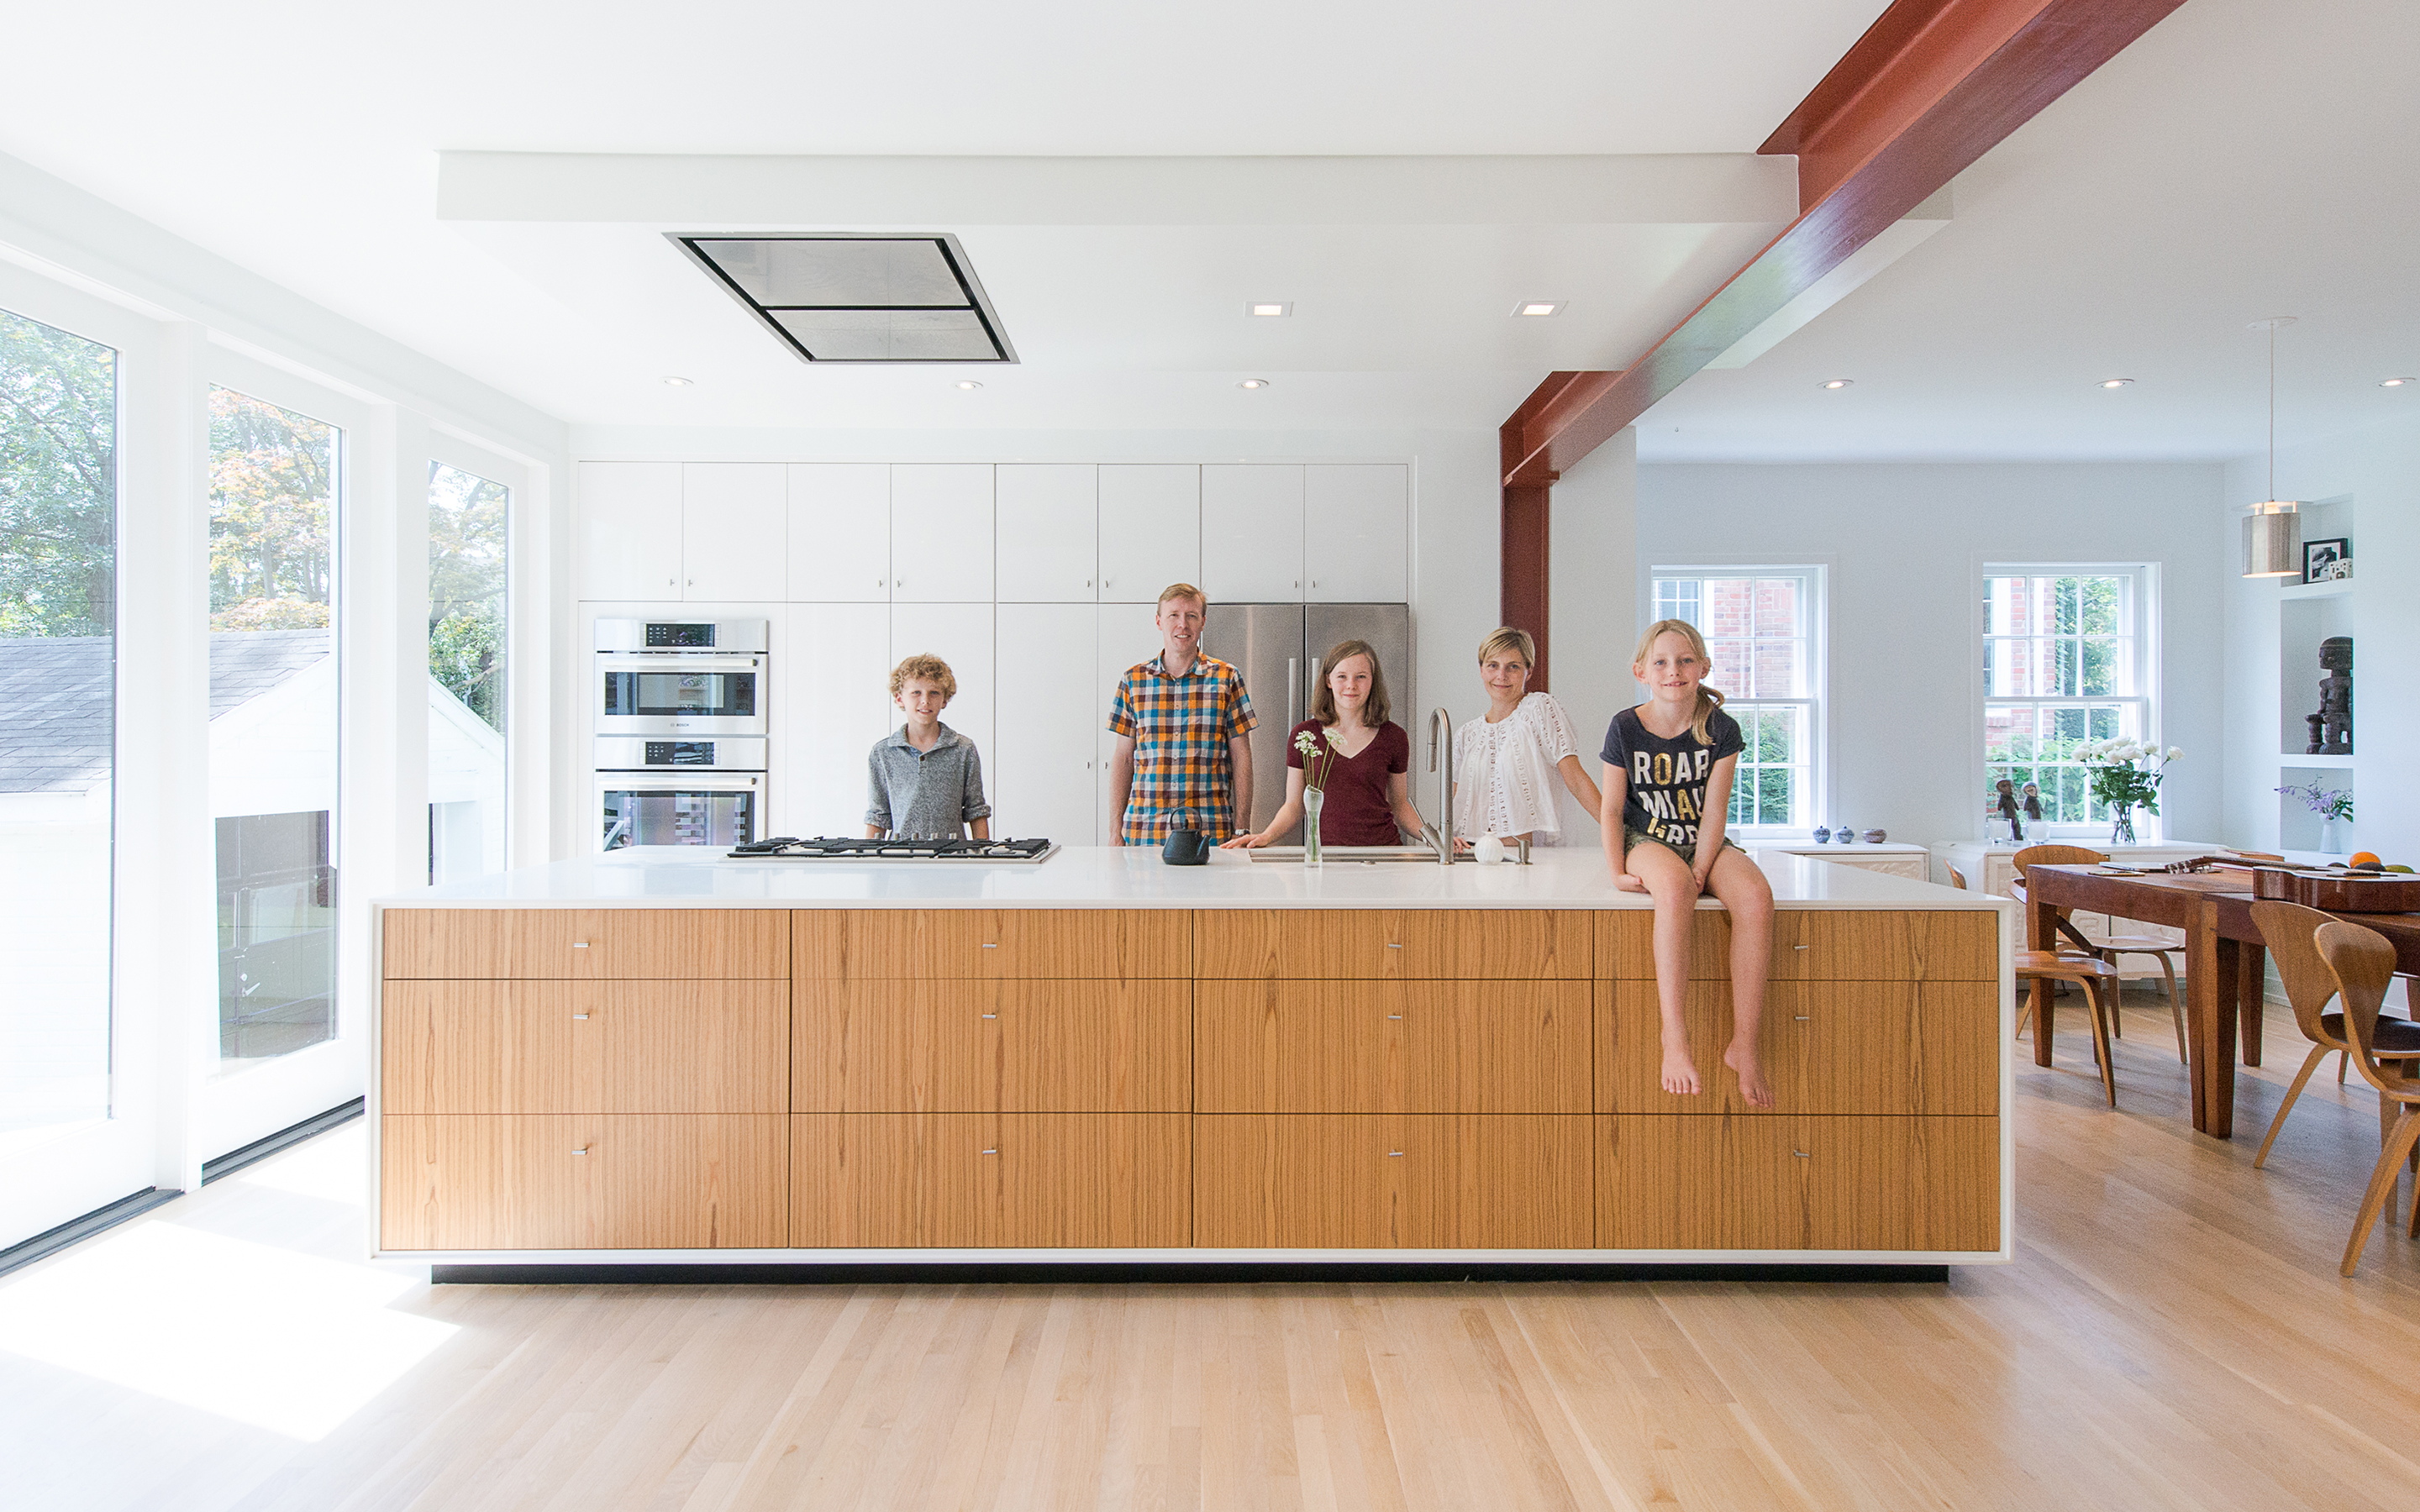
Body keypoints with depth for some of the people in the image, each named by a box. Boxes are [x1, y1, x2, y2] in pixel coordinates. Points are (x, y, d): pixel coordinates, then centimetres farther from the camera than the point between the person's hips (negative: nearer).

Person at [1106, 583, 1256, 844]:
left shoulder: (1226, 678, 4)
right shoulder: (1133, 680, 7)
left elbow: (1241, 757, 4)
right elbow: (1123, 757, 9)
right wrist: (1116, 831, 3)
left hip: (1210, 831, -1)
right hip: (1143, 829, 1)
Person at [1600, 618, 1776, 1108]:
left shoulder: (1721, 729, -2)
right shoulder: (1625, 728, -4)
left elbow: (1713, 811, -7)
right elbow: (1612, 809, -2)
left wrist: (1701, 872, -19)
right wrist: (1618, 872, -14)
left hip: (1705, 843, 2)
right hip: (1646, 839, -2)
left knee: (1756, 896, -30)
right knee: (1674, 888, -38)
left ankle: (1744, 1045, -21)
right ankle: (1674, 1037, -37)